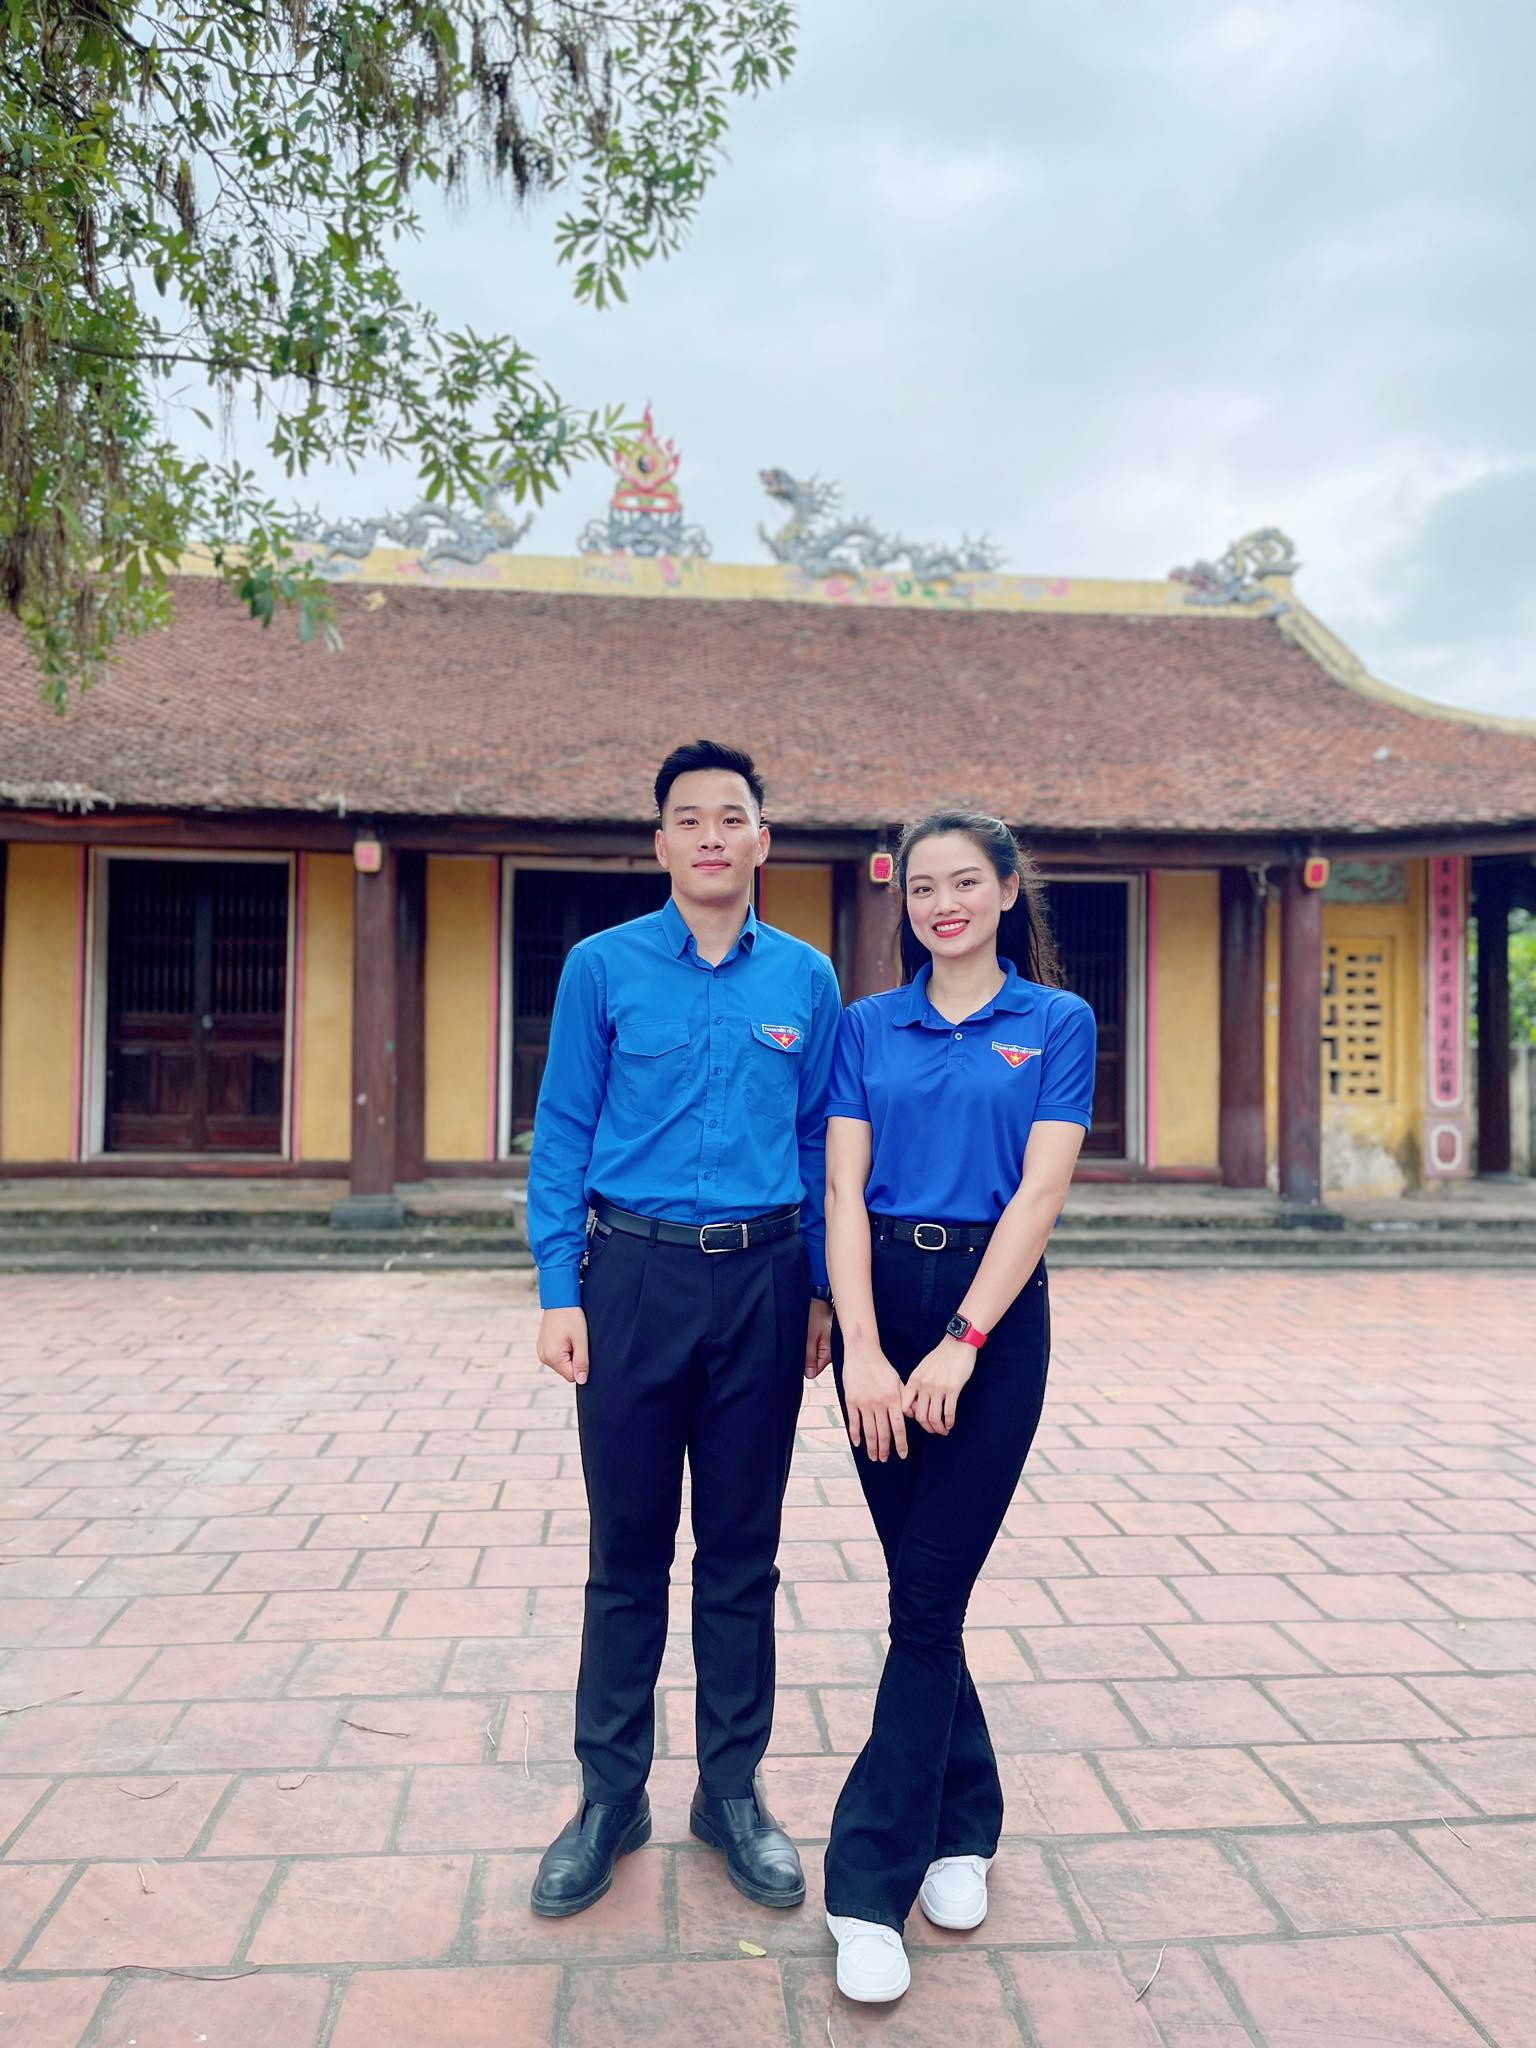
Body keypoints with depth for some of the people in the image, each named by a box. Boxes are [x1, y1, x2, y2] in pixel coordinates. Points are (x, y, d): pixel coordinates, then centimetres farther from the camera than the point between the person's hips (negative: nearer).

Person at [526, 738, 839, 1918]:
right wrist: (560, 1293, -6)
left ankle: (733, 1791, 29)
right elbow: (563, 1137, 0)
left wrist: (821, 1290, 6)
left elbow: (822, 1144, 9)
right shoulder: (604, 969, 1)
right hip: (634, 1276, -1)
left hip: (762, 1282, 2)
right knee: (628, 1553, 9)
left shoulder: (806, 979, 5)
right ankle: (612, 1797, 26)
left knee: (743, 1553, 12)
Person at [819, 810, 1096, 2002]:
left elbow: (1040, 1191, -8)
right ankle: (963, 1821, 33)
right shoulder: (869, 1027, 7)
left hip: (994, 1311, -3)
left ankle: (872, 1887, 9)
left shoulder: (1057, 1022, 0)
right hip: (879, 1300, 3)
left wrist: (961, 1343, -16)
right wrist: (862, 1349, -13)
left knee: (929, 1597, -2)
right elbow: (844, 1191, -1)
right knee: (922, 1585, 12)